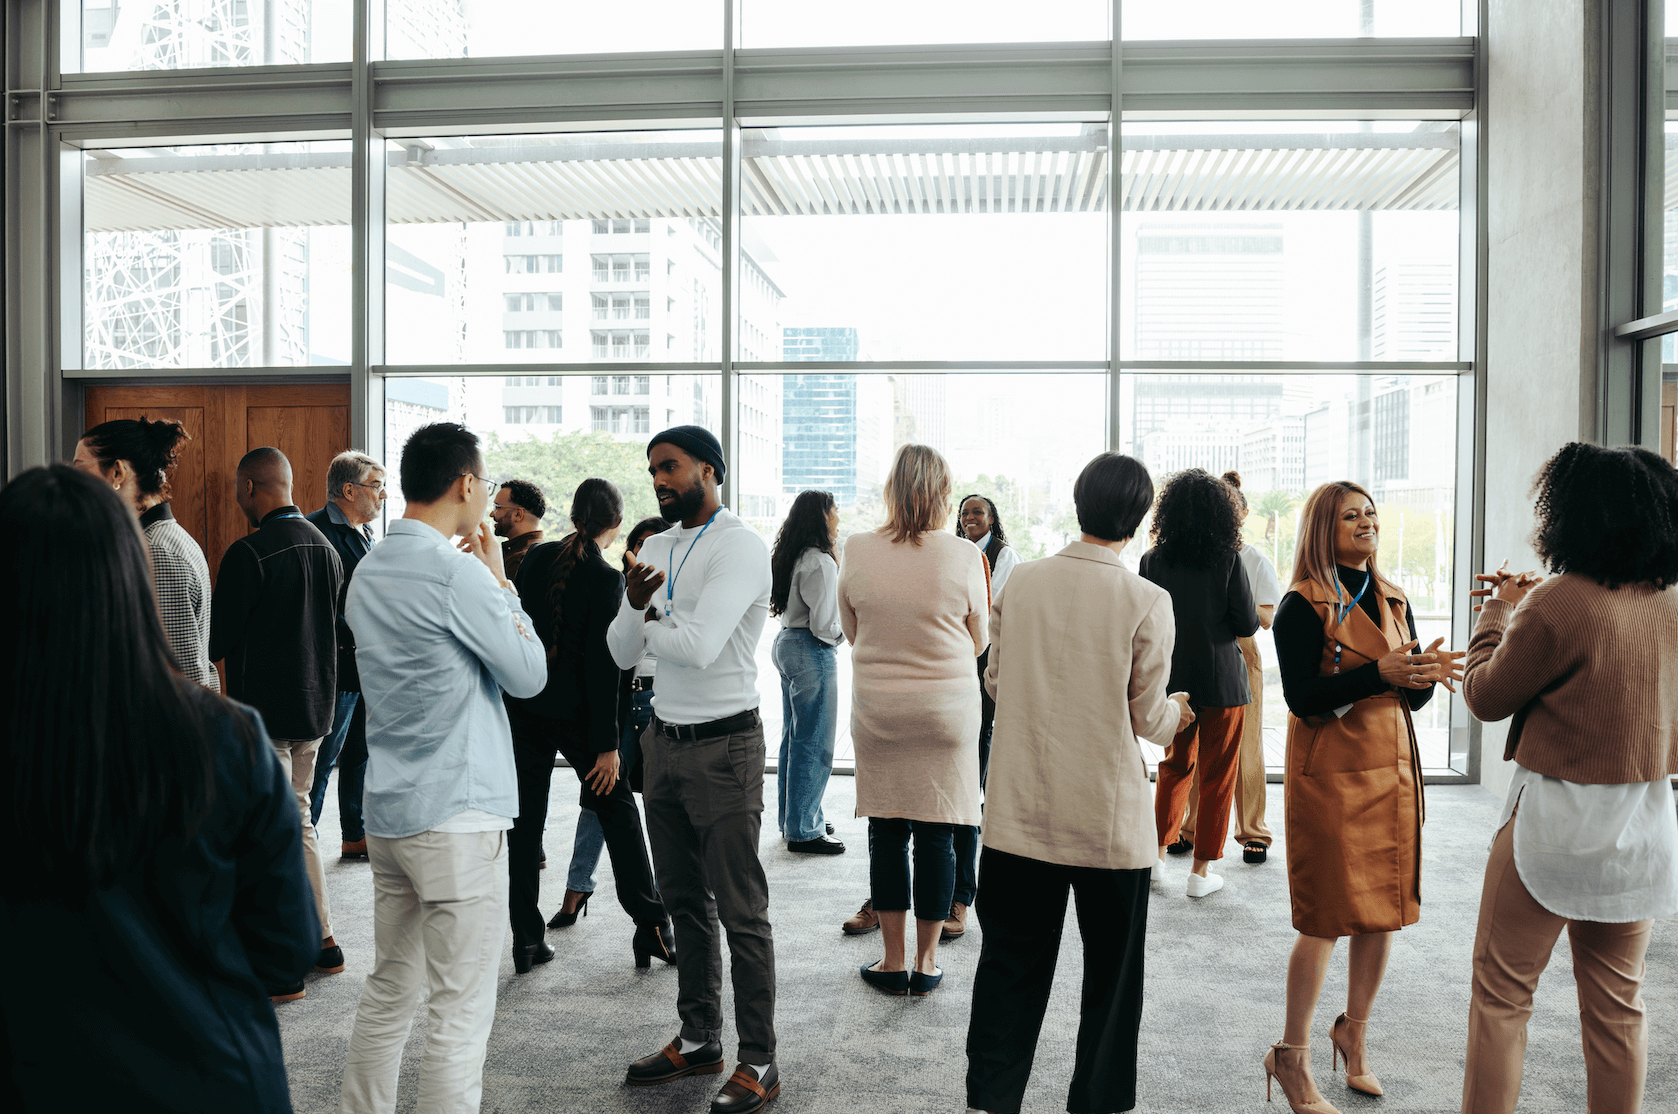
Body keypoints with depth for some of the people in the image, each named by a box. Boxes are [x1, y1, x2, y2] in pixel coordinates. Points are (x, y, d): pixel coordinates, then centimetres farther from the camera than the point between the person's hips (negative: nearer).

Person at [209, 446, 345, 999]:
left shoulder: (249, 553, -17)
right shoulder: (325, 547, 7)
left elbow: (217, 640, -13)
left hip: (263, 713, -8)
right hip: (314, 705, 8)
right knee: (298, 820, 19)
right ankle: (323, 941, 26)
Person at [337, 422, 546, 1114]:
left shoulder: (368, 570, 9)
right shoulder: (458, 571, -17)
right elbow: (529, 675, -9)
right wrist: (500, 580, -1)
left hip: (387, 811, 9)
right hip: (457, 816, -9)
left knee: (388, 990, 20)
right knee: (460, 1013, 1)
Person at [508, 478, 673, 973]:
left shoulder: (537, 556, 2)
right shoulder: (607, 578, -14)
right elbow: (602, 664, -16)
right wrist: (607, 744, -13)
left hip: (523, 704, 4)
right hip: (574, 709, -4)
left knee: (526, 819, 10)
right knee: (617, 808, 9)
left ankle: (526, 938, 17)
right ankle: (650, 927, 13)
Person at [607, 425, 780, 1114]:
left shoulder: (740, 547, -14)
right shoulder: (656, 548, 11)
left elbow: (698, 645, -25)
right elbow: (622, 654, 7)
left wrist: (647, 623, -6)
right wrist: (634, 605, -13)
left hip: (723, 747, -8)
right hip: (663, 740, 8)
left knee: (740, 911, 1)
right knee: (684, 902, 17)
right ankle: (698, 1039, 32)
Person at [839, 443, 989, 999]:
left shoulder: (857, 551, -5)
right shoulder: (965, 557, -10)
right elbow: (978, 641, 3)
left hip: (877, 709, 1)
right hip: (948, 709, -1)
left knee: (886, 833, 10)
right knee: (937, 836, 8)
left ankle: (893, 962, 19)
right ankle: (926, 962, 19)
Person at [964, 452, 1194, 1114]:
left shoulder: (1021, 582, -3)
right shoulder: (1147, 602, -13)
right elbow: (1150, 719, -6)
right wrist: (1176, 711, 16)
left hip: (1020, 811, 3)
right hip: (1109, 819, -2)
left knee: (1010, 966, 15)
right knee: (1111, 975, 16)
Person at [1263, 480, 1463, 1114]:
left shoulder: (1393, 602, 12)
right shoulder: (1302, 605, -9)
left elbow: (1411, 697, 11)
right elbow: (1302, 697, -17)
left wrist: (1428, 674, -10)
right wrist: (1379, 673, -25)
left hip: (1392, 770, 7)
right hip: (1330, 774, -6)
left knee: (1385, 909, 10)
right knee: (1326, 917, -3)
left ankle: (1354, 1033, 30)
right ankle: (1291, 1058, 11)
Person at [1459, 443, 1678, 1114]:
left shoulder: (1558, 602, -19)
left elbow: (1485, 696, -7)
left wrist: (1498, 611, 6)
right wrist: (1527, 605, 21)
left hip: (1556, 822, -6)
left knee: (1501, 994, 7)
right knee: (1617, 1002, 17)